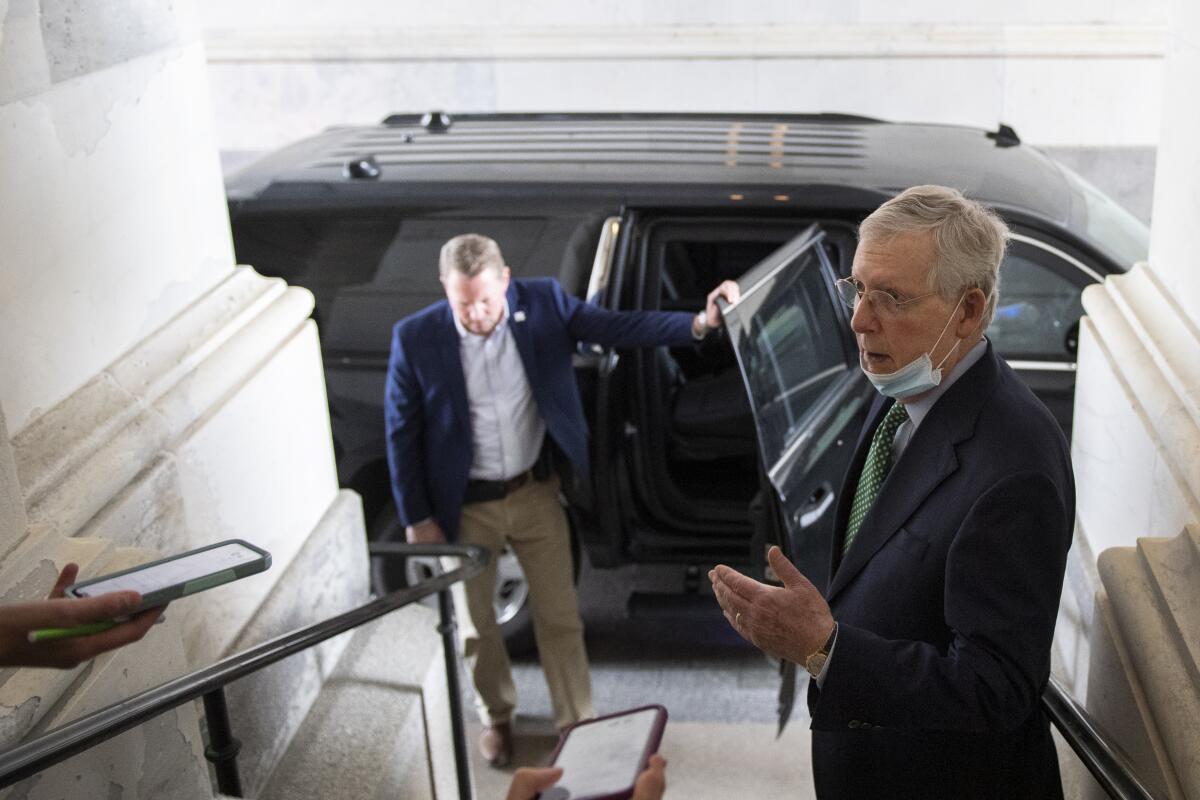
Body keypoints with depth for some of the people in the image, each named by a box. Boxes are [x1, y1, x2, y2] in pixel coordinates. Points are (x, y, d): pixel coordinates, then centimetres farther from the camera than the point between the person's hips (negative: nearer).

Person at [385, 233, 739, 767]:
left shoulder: (543, 303, -13)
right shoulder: (415, 339, -17)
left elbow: (618, 327, -12)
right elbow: (401, 433, -8)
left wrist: (699, 323, -27)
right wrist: (416, 518, -4)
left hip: (536, 493, 1)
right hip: (467, 507, 0)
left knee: (560, 619, 10)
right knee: (476, 627, 16)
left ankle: (578, 724, 30)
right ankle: (496, 717, 43)